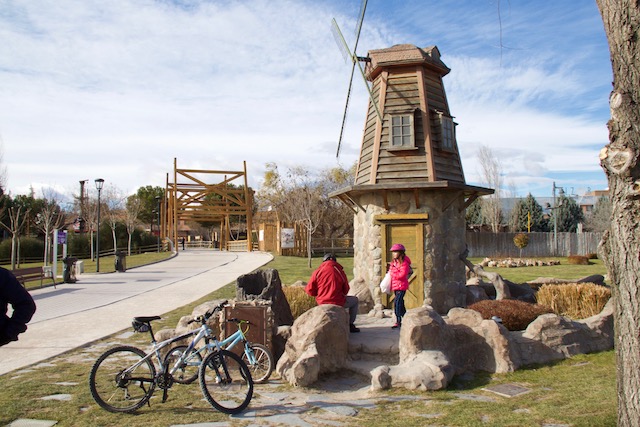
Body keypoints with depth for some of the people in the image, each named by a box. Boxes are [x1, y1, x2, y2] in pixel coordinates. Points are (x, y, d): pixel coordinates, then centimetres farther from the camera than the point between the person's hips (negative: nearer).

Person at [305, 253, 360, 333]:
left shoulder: (318, 271, -4)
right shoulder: (340, 271, -5)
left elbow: (309, 290, -3)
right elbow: (345, 291, 4)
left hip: (322, 303, 3)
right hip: (338, 303, -3)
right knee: (355, 300, 25)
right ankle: (350, 325, 24)